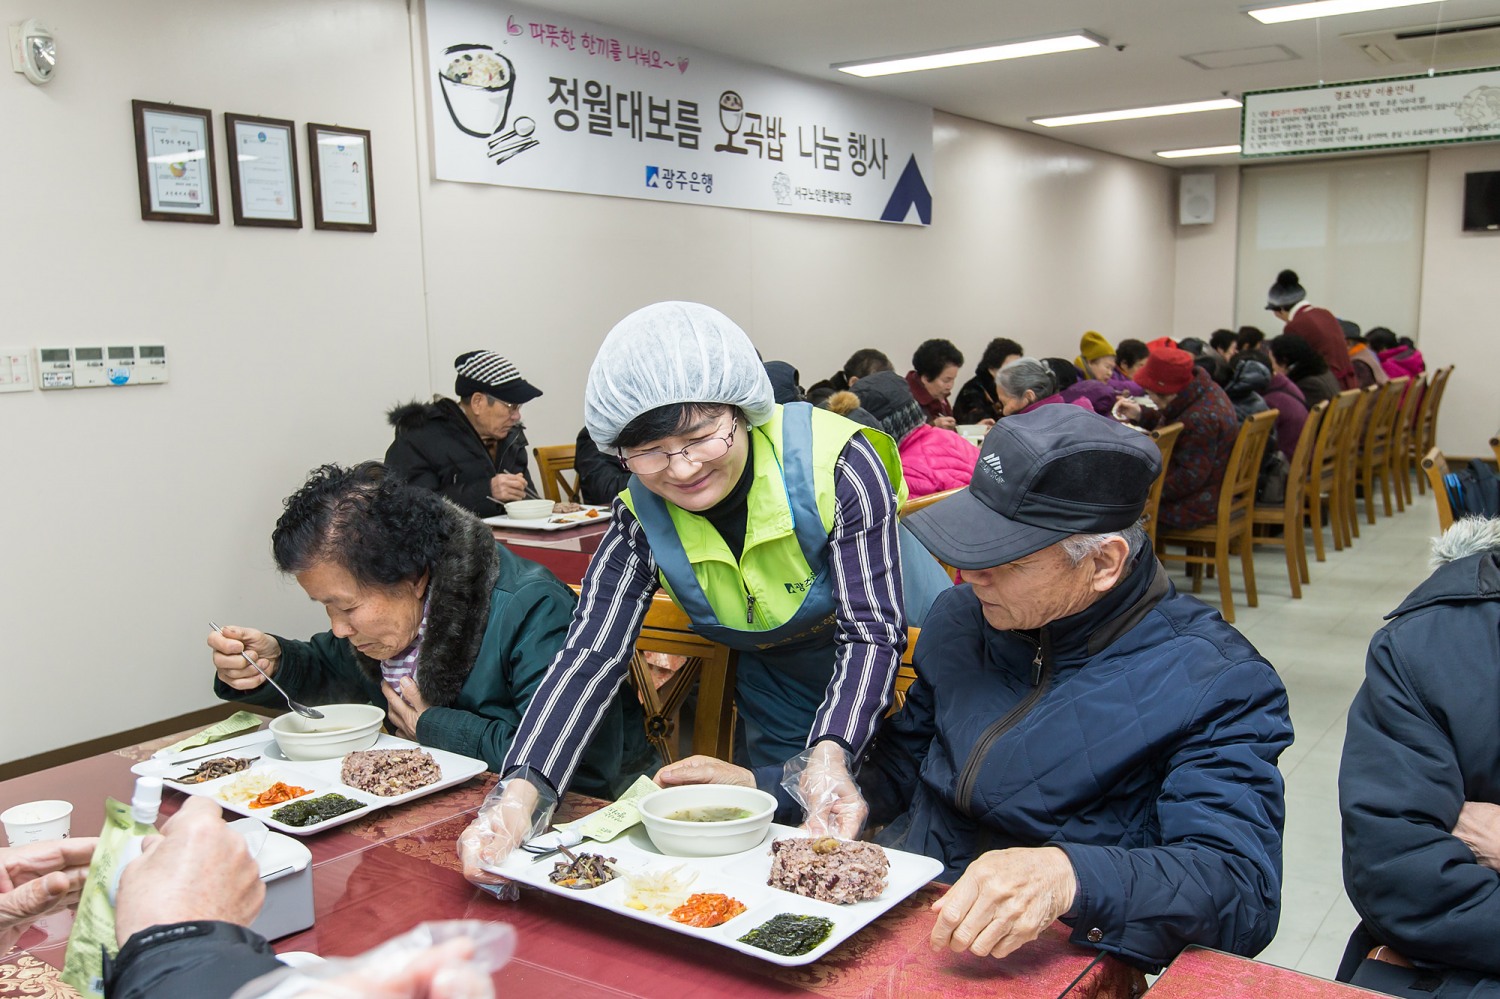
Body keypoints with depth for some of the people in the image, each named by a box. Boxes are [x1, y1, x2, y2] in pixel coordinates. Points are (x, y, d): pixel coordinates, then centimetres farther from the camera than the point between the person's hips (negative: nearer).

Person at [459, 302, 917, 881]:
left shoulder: (836, 462, -30)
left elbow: (873, 630, -32)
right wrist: (520, 793, -42)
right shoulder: (641, 518, -19)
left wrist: (831, 756, -50)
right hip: (778, 705, 3)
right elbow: (592, 652, -27)